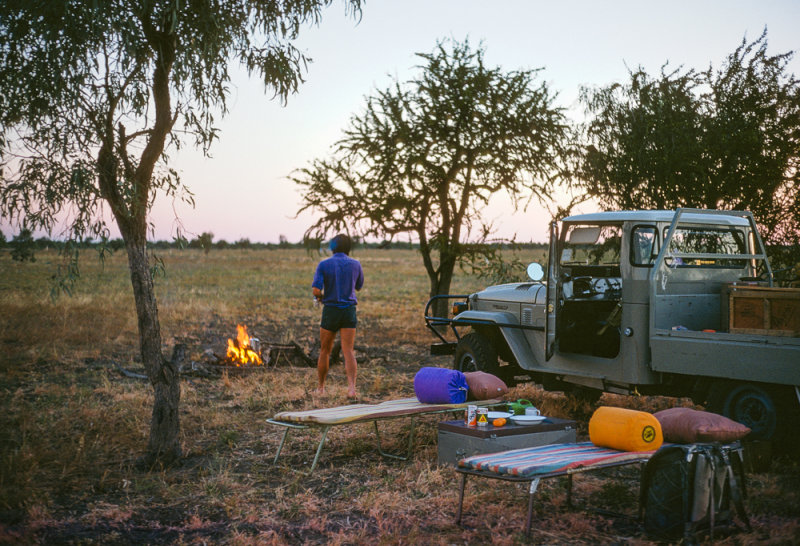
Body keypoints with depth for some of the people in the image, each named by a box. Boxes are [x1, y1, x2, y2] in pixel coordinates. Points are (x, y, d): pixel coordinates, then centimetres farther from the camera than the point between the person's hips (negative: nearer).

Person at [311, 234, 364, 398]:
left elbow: (316, 290, -15)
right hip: (349, 311, 1)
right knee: (348, 352, -6)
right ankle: (351, 388, -23)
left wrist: (320, 296, 9)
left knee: (324, 351, 15)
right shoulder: (355, 264, 2)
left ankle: (321, 387, 25)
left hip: (330, 312, 0)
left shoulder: (324, 265, -4)